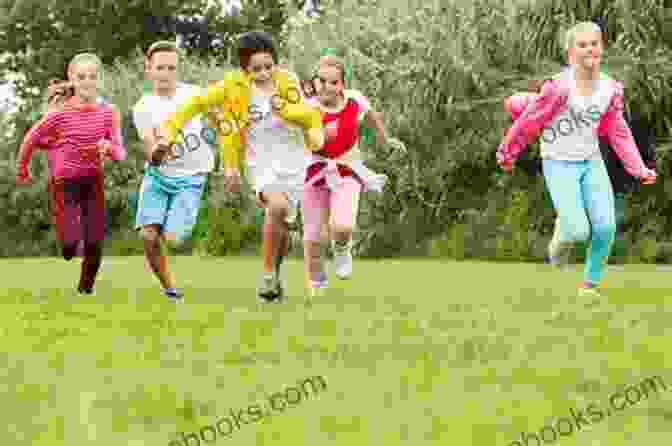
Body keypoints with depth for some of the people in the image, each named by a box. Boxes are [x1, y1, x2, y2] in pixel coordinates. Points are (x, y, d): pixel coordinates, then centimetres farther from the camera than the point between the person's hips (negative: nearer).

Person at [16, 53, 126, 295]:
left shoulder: (108, 113, -6)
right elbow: (30, 140, 1)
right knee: (70, 246, -14)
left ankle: (85, 291, 19)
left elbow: (121, 153, -6)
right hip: (64, 184, -2)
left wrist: (109, 148, -29)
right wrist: (22, 170, 13)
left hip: (93, 183, 2)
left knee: (95, 245, -4)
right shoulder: (59, 115, -13)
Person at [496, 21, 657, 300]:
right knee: (579, 231, -16)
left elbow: (618, 133, 8)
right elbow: (529, 122, -9)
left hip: (592, 163, 5)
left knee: (606, 227, -6)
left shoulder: (611, 89, -2)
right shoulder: (559, 87, -20)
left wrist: (639, 169, 2)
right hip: (559, 165, -5)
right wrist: (507, 153, 1)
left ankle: (590, 283, 16)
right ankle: (562, 235, 23)